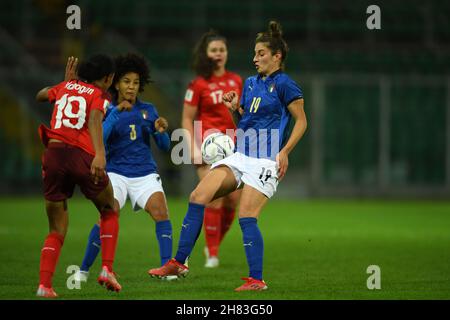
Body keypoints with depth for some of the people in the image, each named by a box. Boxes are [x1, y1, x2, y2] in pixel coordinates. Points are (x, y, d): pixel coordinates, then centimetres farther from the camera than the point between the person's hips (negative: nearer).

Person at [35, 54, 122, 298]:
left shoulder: (65, 87, 20)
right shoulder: (98, 95, 6)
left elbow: (40, 96, 40)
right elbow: (94, 119, -15)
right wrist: (99, 155, -29)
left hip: (53, 155, 4)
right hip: (82, 157, -4)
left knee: (57, 229, 11)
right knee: (109, 211, 22)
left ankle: (44, 285, -7)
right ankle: (107, 269, 7)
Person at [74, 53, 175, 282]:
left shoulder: (148, 110, 8)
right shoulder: (107, 111, 1)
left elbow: (164, 146, 8)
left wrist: (160, 131, -14)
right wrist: (116, 112, -21)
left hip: (145, 173, 2)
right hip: (116, 172, -2)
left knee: (160, 212, -21)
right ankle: (83, 270, -3)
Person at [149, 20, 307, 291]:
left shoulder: (284, 85, -7)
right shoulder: (250, 83, 16)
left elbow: (301, 121, -6)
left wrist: (285, 151, -15)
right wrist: (236, 108, 4)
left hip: (265, 162, -8)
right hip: (240, 156, 8)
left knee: (247, 217, -16)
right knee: (198, 196, -5)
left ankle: (257, 280, -7)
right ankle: (179, 263, 0)